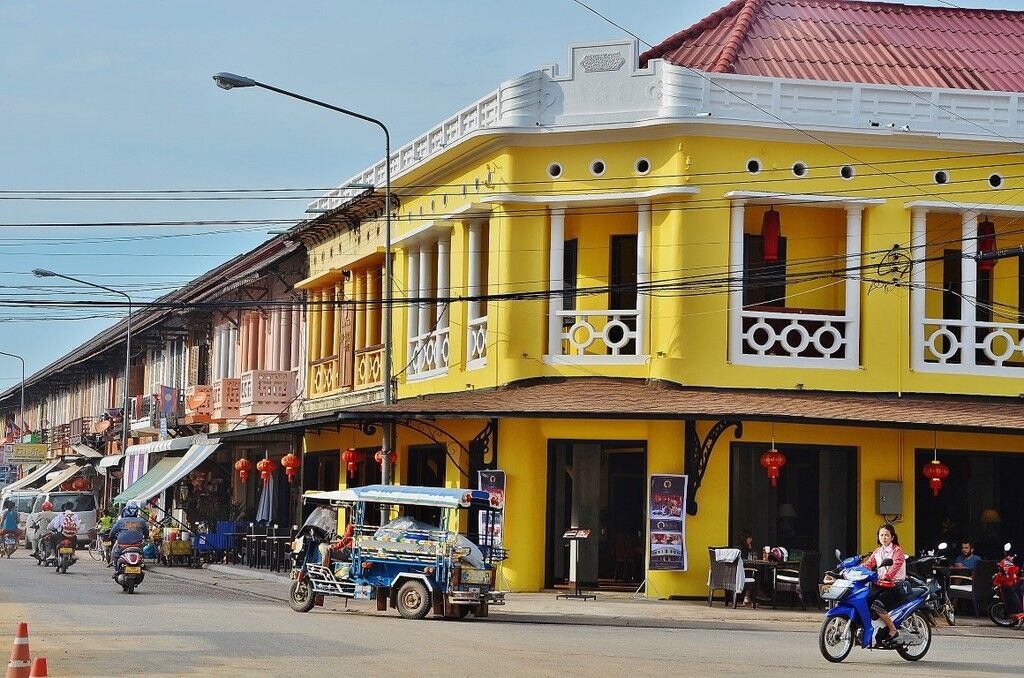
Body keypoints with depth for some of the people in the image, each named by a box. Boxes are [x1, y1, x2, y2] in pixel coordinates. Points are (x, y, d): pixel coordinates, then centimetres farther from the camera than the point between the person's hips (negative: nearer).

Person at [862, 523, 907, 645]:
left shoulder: (897, 550, -4)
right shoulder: (878, 551, 18)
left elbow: (897, 564, -20)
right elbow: (868, 564, 11)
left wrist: (887, 575, -36)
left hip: (894, 585, -7)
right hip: (879, 584, 7)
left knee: (877, 605, -29)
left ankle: (893, 631, -15)